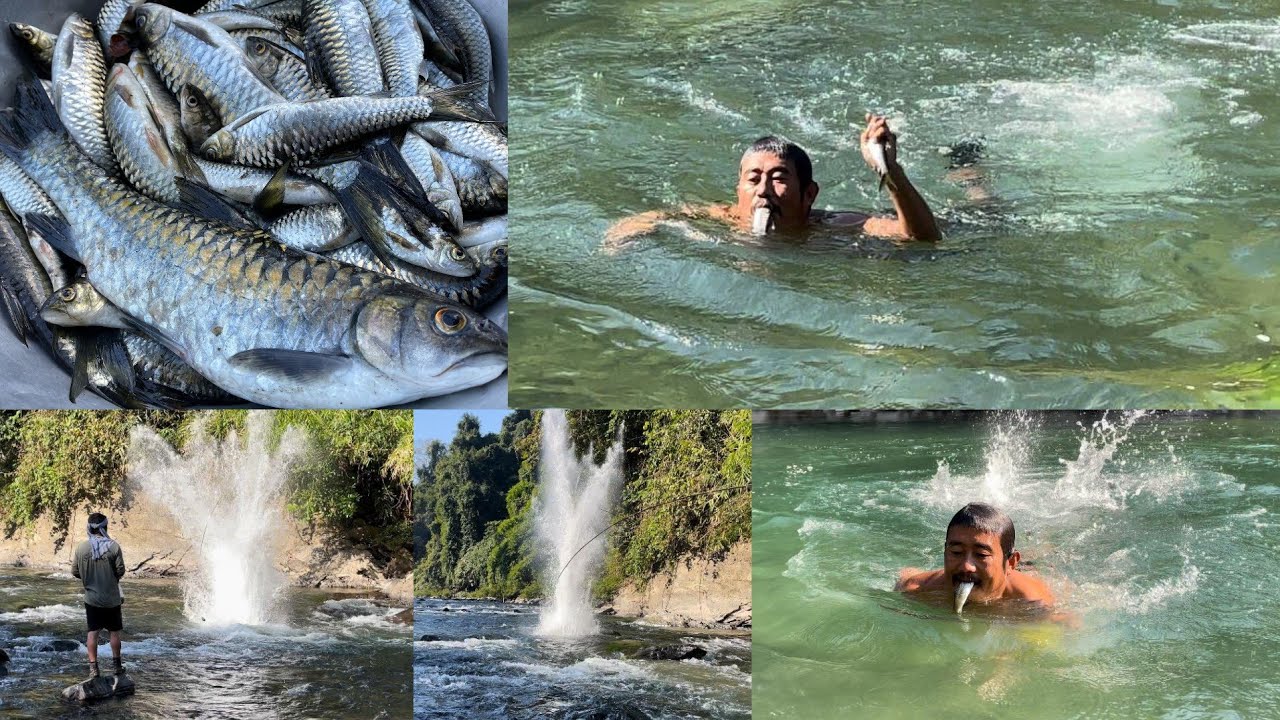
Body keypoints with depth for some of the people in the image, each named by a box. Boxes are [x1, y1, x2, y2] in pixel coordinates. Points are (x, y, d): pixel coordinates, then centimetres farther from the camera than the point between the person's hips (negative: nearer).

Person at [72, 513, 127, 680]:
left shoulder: (81, 548, -8)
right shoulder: (113, 546, -14)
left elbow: (75, 572, -1)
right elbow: (120, 571, -11)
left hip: (91, 598, 1)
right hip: (112, 598, -1)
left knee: (92, 632, 8)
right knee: (114, 632, 12)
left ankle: (93, 667, 6)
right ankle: (117, 665, 21)